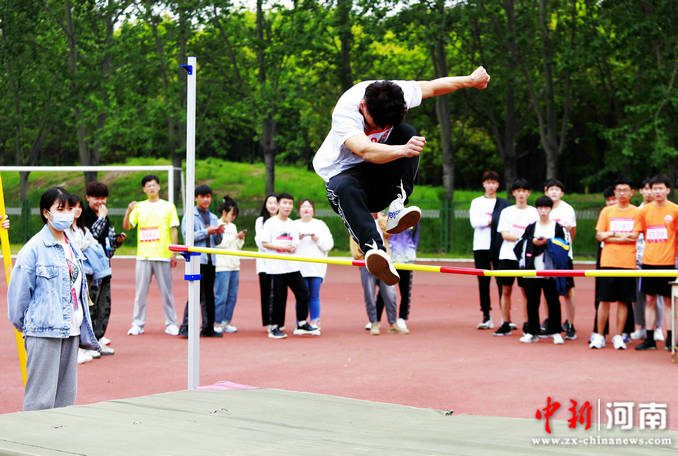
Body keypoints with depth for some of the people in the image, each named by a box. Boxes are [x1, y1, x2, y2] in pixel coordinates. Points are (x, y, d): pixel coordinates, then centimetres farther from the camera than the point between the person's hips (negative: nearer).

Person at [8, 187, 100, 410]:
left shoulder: (72, 248, 14)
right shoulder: (34, 248, -9)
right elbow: (19, 289, -6)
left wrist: (85, 332, 17)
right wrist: (22, 323, 2)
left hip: (71, 331, 7)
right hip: (44, 331, -7)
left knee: (66, 395, 10)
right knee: (41, 397, -6)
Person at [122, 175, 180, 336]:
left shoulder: (168, 206, 8)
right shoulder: (139, 207, 11)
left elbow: (173, 230, 6)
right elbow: (126, 226, 5)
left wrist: (174, 253, -1)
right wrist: (128, 211, -14)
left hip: (163, 256, -1)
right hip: (143, 255, 1)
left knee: (166, 291, 1)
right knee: (140, 291, 2)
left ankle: (171, 324, 8)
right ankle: (137, 324, 7)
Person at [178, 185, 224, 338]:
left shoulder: (213, 218, 18)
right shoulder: (189, 216, 1)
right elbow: (188, 236, -10)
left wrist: (219, 233, -2)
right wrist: (207, 232, -13)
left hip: (210, 260, 6)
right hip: (196, 259, -6)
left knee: (209, 295, 7)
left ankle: (208, 328, 11)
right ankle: (185, 327, -10)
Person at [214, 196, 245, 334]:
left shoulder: (233, 226, 18)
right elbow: (218, 244, -13)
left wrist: (241, 239, 3)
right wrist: (234, 237, -10)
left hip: (234, 265, 7)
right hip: (221, 265, -7)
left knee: (232, 295, 6)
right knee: (221, 296, -8)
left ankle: (226, 322, 12)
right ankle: (217, 323, -2)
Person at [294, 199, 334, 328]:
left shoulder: (320, 224, 16)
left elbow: (329, 244, 8)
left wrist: (317, 239, -8)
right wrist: (297, 238, -13)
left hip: (317, 267, 1)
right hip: (299, 267, -1)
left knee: (314, 295, -3)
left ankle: (315, 323, 2)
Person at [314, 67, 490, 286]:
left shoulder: (398, 93, -16)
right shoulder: (345, 111, -31)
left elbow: (431, 86, 4)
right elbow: (366, 151, -48)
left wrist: (472, 80, 17)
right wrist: (403, 150, -65)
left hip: (380, 175, 5)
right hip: (342, 174, -5)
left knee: (407, 132, -20)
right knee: (346, 189, -40)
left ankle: (397, 205, -31)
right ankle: (374, 248, -60)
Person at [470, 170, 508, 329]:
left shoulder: (504, 203, 11)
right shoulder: (476, 202, 12)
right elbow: (474, 222, -3)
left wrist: (487, 221, -10)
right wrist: (493, 221, -6)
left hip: (499, 246, -1)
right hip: (481, 246, 1)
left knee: (502, 281, -6)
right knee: (483, 282, 1)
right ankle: (486, 318, 6)